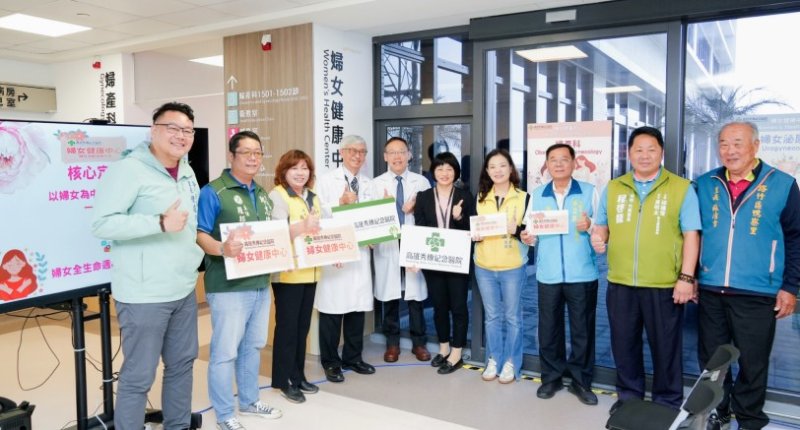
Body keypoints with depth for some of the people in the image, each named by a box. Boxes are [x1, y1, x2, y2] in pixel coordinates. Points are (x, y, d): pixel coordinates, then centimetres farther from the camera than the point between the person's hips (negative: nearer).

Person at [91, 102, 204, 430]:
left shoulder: (187, 173, 12)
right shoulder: (128, 170, -12)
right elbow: (102, 223, -20)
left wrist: (197, 254, 12)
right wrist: (161, 223, -26)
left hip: (185, 290, 8)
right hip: (144, 294, -8)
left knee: (182, 364, 17)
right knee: (138, 376, 1)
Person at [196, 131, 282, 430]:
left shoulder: (262, 195, 15)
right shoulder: (213, 192, -10)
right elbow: (199, 235, -16)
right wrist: (221, 248, -35)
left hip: (260, 284, 8)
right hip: (228, 286, -8)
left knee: (253, 346, 18)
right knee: (225, 352, 1)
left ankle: (249, 401, 35)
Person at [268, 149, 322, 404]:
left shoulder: (313, 197, 15)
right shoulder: (277, 196, -10)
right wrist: (303, 226, -37)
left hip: (309, 271, 7)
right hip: (287, 272, -7)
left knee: (303, 325, 14)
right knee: (287, 326, 0)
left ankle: (298, 375, 26)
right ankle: (283, 381, 12)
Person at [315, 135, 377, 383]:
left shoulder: (368, 184, 15)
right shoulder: (327, 180, 2)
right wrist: (341, 203, -15)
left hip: (360, 251, 5)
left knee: (358, 307, 9)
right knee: (332, 307, -1)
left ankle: (353, 357, 24)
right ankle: (331, 362, 13)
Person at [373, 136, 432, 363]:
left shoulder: (421, 182, 5)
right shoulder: (376, 184, 4)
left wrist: (416, 210, -15)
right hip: (387, 246, 0)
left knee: (416, 295, 6)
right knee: (390, 296, 7)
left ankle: (419, 343, 21)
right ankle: (392, 343, 22)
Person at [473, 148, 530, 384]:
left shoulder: (523, 197, -2)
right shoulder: (480, 198, 9)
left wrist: (517, 229, -22)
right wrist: (474, 235, -7)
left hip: (513, 267, -3)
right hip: (484, 267, 3)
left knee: (512, 316, 7)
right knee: (491, 316, 13)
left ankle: (511, 363, 19)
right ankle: (493, 360, 24)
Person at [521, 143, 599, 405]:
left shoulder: (590, 192, 2)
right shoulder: (537, 195, 10)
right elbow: (531, 232, 10)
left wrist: (590, 226, -19)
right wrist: (527, 238, -12)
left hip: (582, 274, -2)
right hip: (548, 274, 2)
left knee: (582, 329, 6)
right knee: (548, 329, 8)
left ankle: (581, 381, 20)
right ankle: (551, 377, 23)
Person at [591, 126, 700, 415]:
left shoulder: (681, 188, -1)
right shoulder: (613, 188, 9)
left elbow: (691, 235, -3)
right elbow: (602, 225, 17)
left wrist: (686, 277, -10)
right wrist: (599, 235, -8)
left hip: (664, 285, -3)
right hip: (620, 283, 3)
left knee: (665, 347, 8)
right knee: (623, 344, 14)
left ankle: (668, 404, 26)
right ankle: (629, 395, 32)